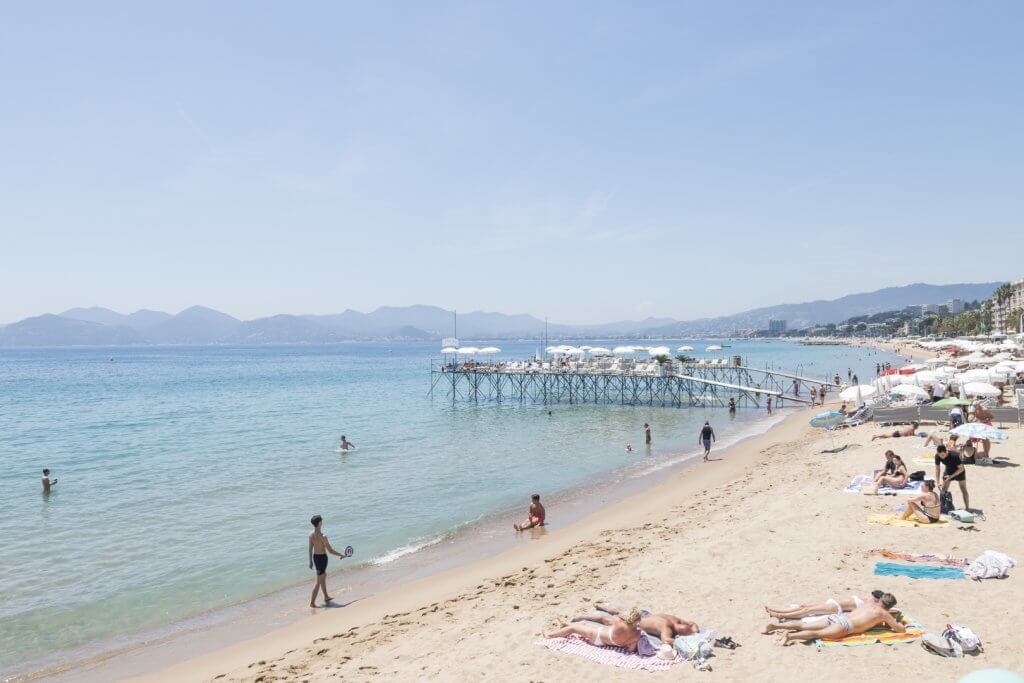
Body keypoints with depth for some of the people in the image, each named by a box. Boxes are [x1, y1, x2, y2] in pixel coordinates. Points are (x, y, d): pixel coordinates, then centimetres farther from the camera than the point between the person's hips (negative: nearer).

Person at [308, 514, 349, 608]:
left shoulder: (311, 535, -4)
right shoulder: (323, 537, -26)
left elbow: (310, 549, 6)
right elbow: (330, 551, -21)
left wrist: (311, 561, 17)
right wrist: (341, 555, -7)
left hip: (315, 557, 8)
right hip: (322, 558, -8)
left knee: (324, 575, 26)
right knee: (319, 581, 3)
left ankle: (326, 597, 39)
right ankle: (312, 602, 6)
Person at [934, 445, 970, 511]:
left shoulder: (954, 455, -37)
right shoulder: (937, 456, -24)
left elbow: (961, 469, -26)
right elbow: (937, 469, -13)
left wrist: (951, 476, -33)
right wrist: (938, 482, -20)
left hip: (959, 471, -4)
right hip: (948, 470, 4)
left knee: (963, 490, -2)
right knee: (943, 490, 0)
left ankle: (967, 507, 5)